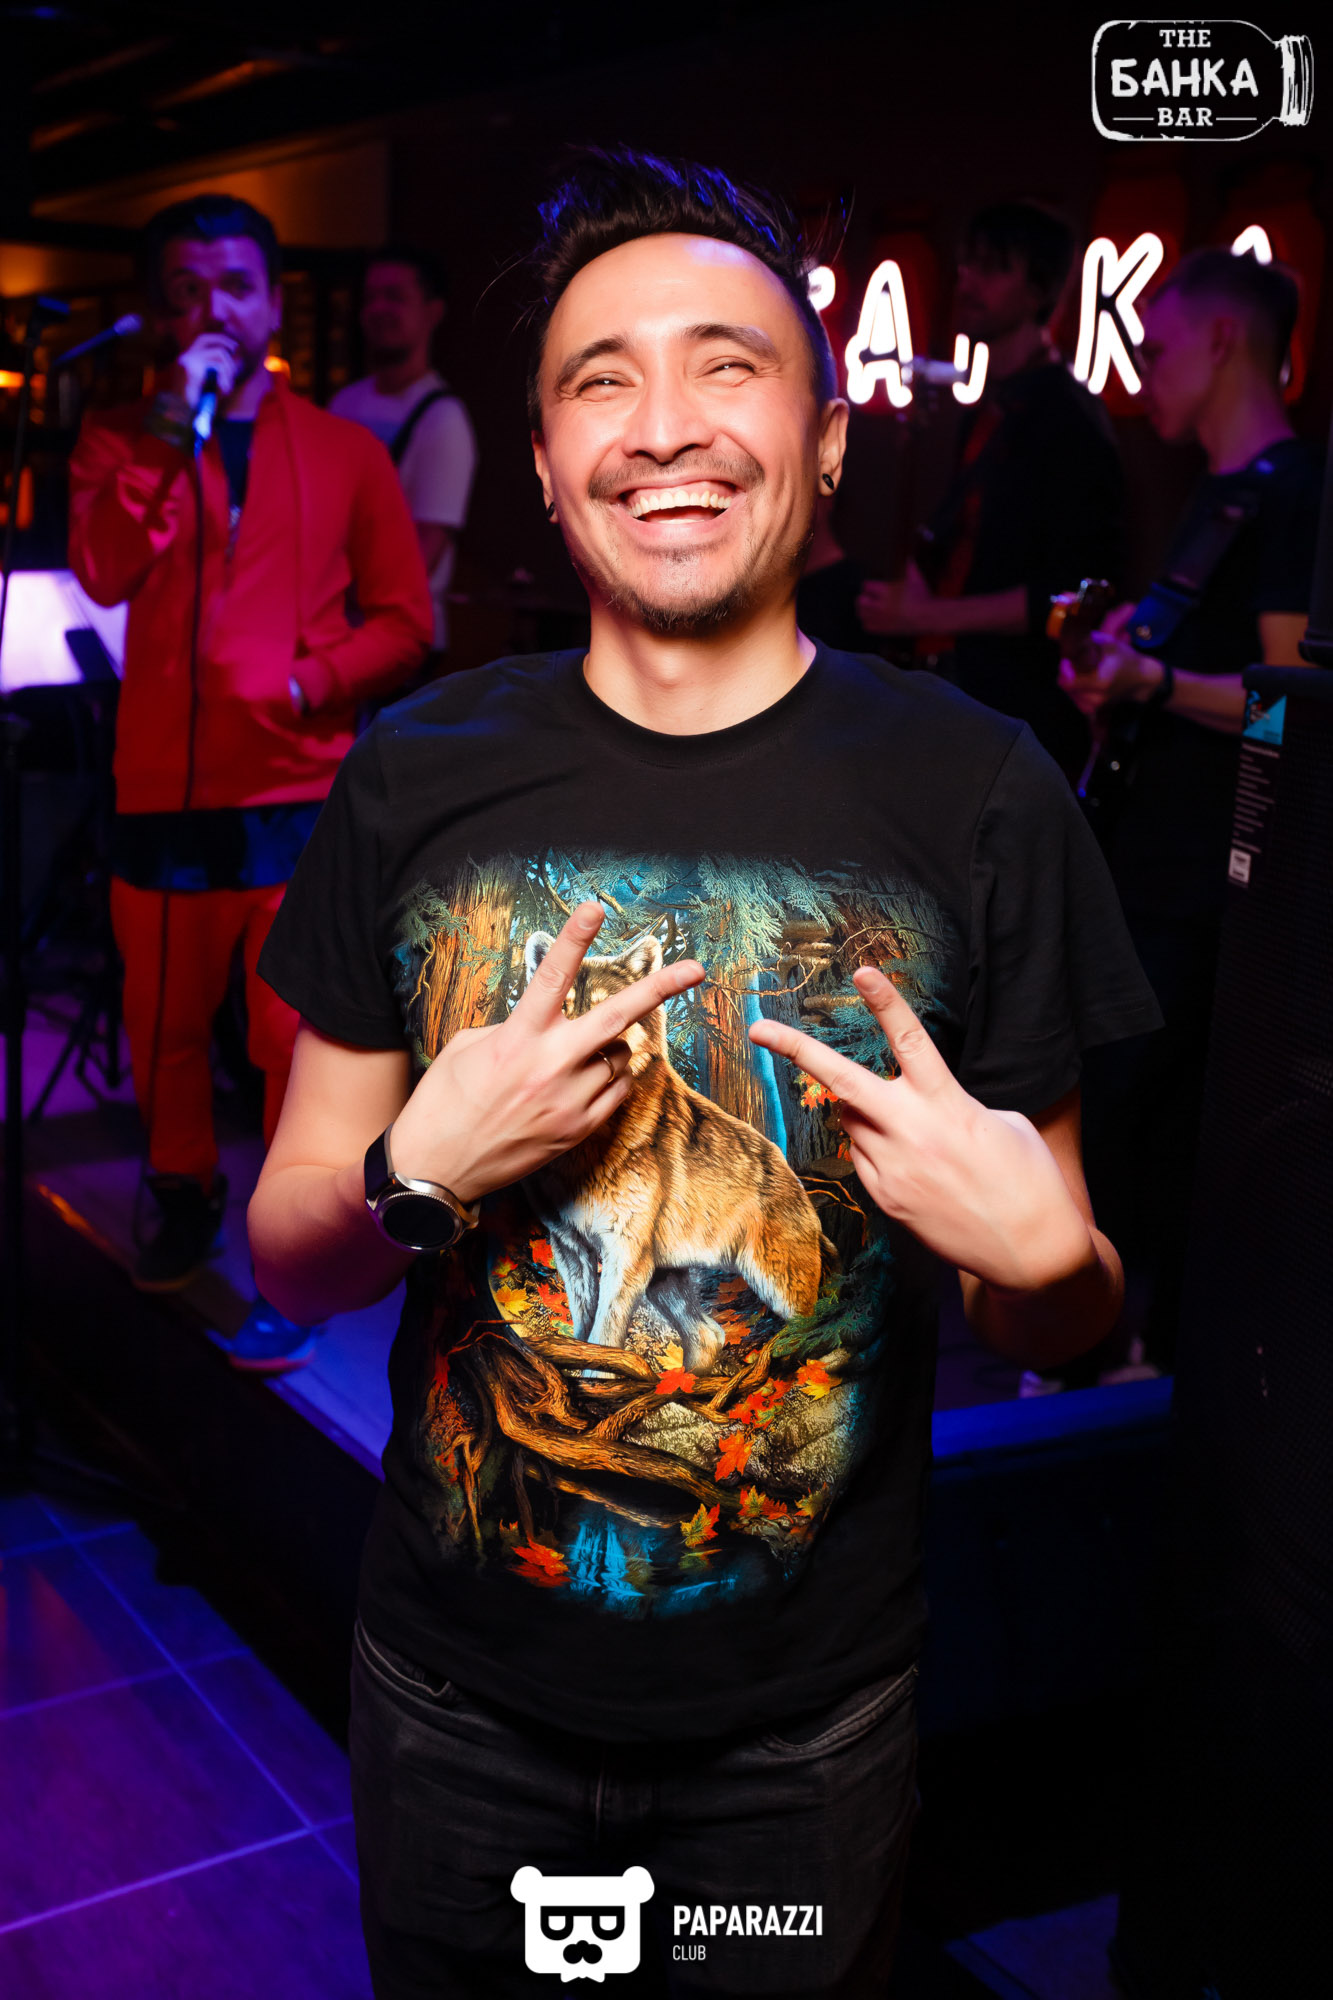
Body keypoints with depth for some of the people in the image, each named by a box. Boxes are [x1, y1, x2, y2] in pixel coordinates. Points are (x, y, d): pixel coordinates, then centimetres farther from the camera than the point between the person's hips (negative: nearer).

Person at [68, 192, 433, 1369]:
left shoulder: (345, 454, 6)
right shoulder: (122, 441, 8)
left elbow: (403, 618, 5)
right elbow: (103, 575, -10)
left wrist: (309, 682, -11)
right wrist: (167, 439, -17)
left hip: (303, 784, -1)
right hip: (165, 785, 2)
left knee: (300, 1037, -4)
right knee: (166, 1026, 13)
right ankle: (186, 1196, 38)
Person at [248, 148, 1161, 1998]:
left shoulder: (979, 794, -10)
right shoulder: (418, 776, -6)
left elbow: (1064, 1321, -2)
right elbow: (291, 1258, 0)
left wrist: (1041, 1251, -24)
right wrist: (425, 1171, -20)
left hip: (804, 1716, -1)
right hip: (455, 1690, 2)